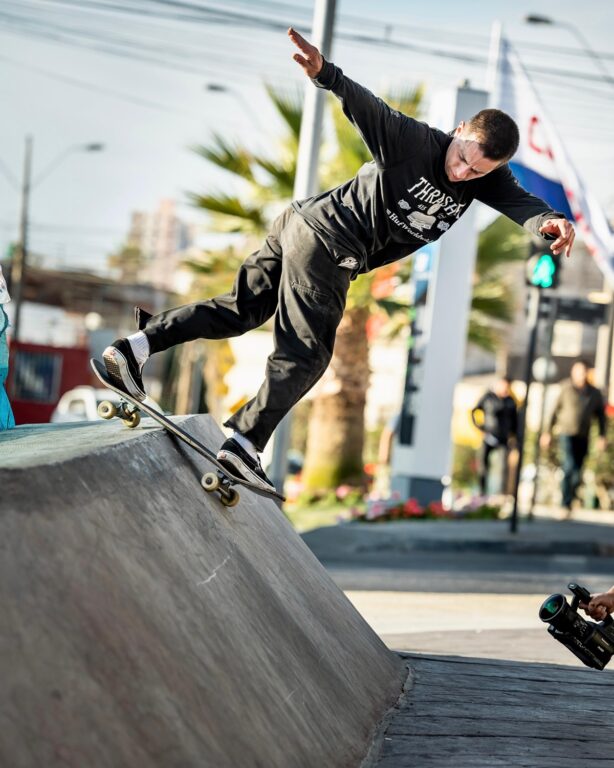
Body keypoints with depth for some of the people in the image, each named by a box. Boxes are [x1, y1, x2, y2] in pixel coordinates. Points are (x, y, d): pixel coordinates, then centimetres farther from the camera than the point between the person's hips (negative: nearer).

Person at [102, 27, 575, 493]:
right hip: (326, 242, -8)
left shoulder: (488, 180, 1)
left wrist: (549, 221, -36)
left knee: (239, 311, 12)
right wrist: (326, 75, -51)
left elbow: (520, 202, -13)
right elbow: (368, 108, -31)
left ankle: (137, 346, 12)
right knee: (306, 355, -4)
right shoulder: (414, 141, -19)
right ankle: (245, 443, 0)